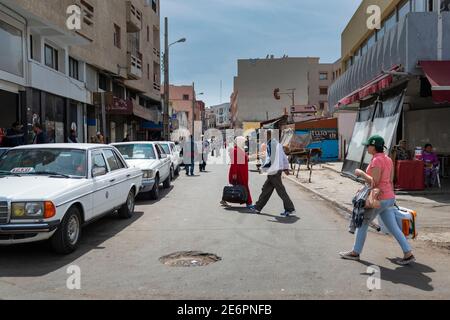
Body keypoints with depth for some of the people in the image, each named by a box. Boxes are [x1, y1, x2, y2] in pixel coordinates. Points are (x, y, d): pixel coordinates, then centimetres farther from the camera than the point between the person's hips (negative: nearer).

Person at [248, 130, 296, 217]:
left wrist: (264, 167, -13)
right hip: (277, 170, 10)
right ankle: (258, 207, 23)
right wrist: (286, 167, 21)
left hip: (273, 171, -10)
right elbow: (284, 156, 18)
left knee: (281, 191, -4)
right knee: (266, 189, 15)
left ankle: (290, 210, 2)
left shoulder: (270, 144, -15)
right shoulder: (277, 143, 15)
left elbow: (270, 158, -22)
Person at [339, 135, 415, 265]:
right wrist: (391, 198, 21)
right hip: (389, 198, 9)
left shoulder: (376, 160, -18)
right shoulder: (388, 159, 10)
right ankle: (408, 254, 10)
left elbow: (374, 182, -22)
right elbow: (391, 181, 15)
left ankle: (355, 253, 18)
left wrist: (361, 173, -9)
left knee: (362, 224, 7)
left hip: (379, 199, -9)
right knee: (393, 228, 11)